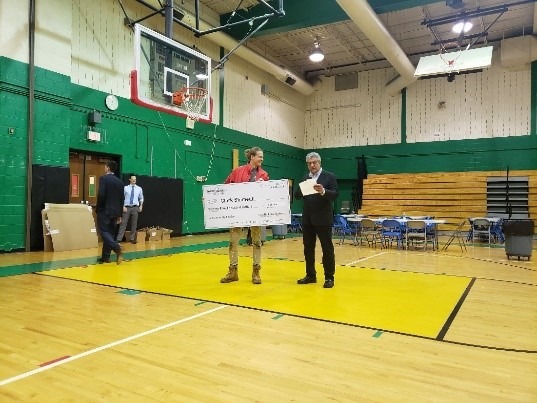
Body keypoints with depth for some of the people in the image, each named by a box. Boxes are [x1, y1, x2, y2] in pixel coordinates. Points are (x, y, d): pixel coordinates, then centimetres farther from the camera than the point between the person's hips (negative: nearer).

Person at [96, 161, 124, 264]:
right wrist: (119, 214, 16)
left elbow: (101, 195, -19)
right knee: (110, 233, 9)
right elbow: (121, 199, 11)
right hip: (115, 211, 6)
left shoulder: (103, 178, -9)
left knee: (104, 232, -5)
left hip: (104, 211, -6)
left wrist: (98, 208, -5)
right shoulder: (120, 181, 10)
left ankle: (117, 248, -25)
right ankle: (106, 256, 12)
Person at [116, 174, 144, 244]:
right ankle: (119, 239, -2)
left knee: (134, 224, 7)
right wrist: (123, 206, -7)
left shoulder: (139, 188, 7)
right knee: (123, 223, -4)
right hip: (127, 207, -2)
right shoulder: (125, 188, 1)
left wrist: (141, 206, 3)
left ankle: (132, 238, 17)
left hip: (135, 207, 2)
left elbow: (141, 198, 15)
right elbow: (122, 198, 2)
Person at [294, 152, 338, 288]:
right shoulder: (305, 178, 12)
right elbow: (297, 196, 7)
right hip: (307, 219, 5)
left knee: (327, 248, 1)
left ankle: (329, 277, 9)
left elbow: (335, 195, -12)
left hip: (323, 219, -5)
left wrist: (323, 191, -31)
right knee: (308, 248, 10)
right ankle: (310, 275, 22)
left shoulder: (329, 176, -2)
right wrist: (302, 190, -14)